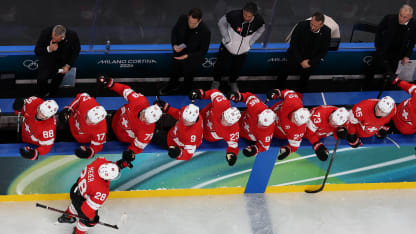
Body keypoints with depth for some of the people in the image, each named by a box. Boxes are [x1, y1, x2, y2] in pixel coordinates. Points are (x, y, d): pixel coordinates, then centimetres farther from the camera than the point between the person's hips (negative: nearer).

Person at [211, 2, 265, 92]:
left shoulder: (259, 21, -24)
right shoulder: (234, 15, -33)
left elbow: (260, 31, 2)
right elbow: (221, 23, -12)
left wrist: (250, 43, -2)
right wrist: (227, 39, -12)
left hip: (243, 50, 2)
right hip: (228, 46, -2)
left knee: (237, 68, 17)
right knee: (221, 65, 13)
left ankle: (232, 82, 50)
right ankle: (216, 81, 43)